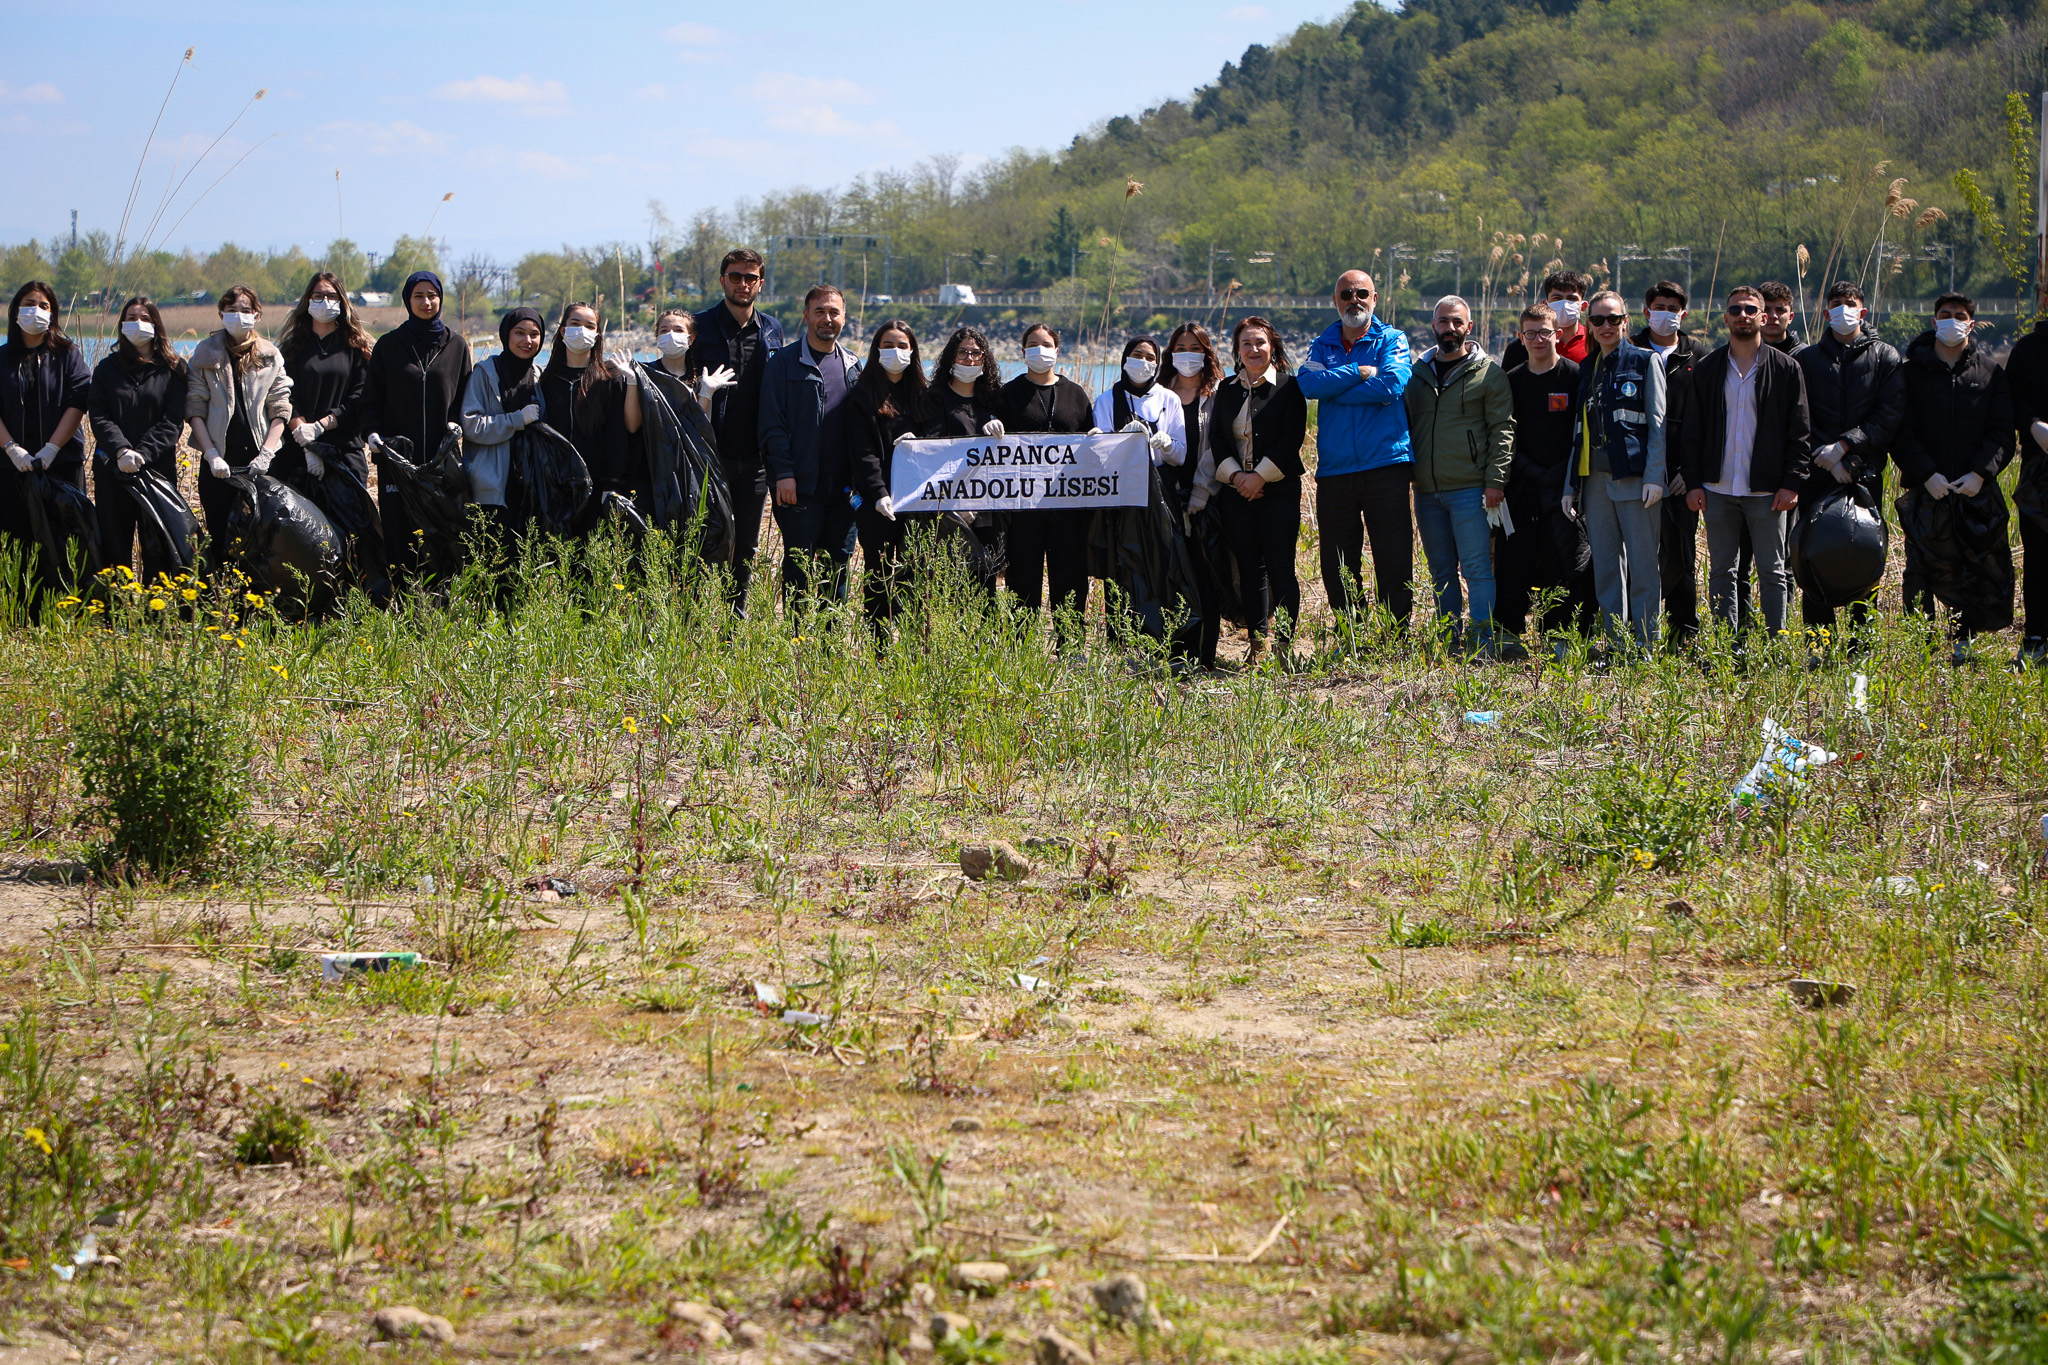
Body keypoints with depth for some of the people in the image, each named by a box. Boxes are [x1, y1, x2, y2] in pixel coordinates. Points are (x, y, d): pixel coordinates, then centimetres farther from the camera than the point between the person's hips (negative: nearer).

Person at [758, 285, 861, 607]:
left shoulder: (853, 365, 14)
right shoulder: (784, 362, -1)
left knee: (839, 563, 8)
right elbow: (772, 423, -5)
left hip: (843, 485, 5)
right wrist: (783, 472, -14)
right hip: (799, 484, -5)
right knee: (799, 567, -3)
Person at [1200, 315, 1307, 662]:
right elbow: (1215, 438, 8)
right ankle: (1257, 642, 8)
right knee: (1250, 568, 4)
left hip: (1279, 490, -4)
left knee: (1280, 567, -8)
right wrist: (1235, 475, -8)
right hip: (1236, 491, 4)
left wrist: (1260, 476, -13)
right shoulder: (1227, 390, 13)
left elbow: (1293, 437, -8)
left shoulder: (1288, 387, 0)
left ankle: (1283, 644, -6)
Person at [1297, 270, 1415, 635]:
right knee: (1337, 567, 6)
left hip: (1385, 466, -3)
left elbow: (1391, 385, -14)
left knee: (1394, 563, -5)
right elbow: (1309, 383, -6)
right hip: (1334, 469, 3)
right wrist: (1360, 372, -11)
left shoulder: (1392, 341, 5)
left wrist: (1334, 390, -6)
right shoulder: (1322, 346, 14)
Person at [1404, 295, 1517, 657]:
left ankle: (1483, 644, -7)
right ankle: (1449, 645, 14)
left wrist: (1495, 481, -11)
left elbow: (1502, 430, -3)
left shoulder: (1488, 373, 1)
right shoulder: (1418, 372, 14)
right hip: (1426, 492, 5)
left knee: (1477, 569, -8)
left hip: (1470, 490, -5)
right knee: (1442, 573, 9)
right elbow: (1405, 426, 19)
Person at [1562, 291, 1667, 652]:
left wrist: (1654, 476, -13)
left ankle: (1645, 641, -4)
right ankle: (1614, 641, 10)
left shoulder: (1644, 361, 3)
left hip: (1633, 476, -5)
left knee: (1642, 564, -6)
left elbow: (1658, 423, -3)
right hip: (1594, 479, 5)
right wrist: (1570, 485, 12)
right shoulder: (1587, 369, 18)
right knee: (1605, 566, 5)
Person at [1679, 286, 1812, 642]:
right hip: (1718, 490, 2)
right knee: (1721, 573, 6)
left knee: (1772, 573, 2)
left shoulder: (1785, 369, 2)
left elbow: (1800, 432, 1)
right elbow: (1693, 432, 10)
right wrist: (1693, 482, 1)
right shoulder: (1707, 369, 9)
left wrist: (1792, 482, -7)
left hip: (1767, 491, -2)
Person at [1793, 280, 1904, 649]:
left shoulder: (1885, 358, 8)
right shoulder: (1806, 359, 10)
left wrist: (1844, 446, -11)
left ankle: (1861, 644, 5)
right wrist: (1826, 458, -10)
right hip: (1817, 477, 1)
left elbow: (1890, 417, -1)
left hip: (1865, 476, 0)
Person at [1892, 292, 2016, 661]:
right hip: (1926, 492, -1)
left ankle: (1963, 642, 10)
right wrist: (1927, 474, -12)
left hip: (1978, 491, 1)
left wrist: (1980, 473, -10)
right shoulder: (1912, 371, 5)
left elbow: (2001, 432, 4)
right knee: (1922, 573, -3)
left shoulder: (1990, 372, 8)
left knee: (1985, 570, -1)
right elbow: (1901, 433, 1)